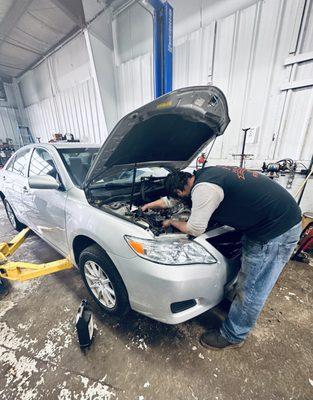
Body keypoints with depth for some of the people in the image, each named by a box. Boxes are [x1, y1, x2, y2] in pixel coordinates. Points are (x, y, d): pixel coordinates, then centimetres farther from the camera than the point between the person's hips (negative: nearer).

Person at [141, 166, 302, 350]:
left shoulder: (204, 188, -27)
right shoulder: (201, 176, 5)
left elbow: (194, 229, -19)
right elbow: (170, 199, 17)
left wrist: (171, 222, 0)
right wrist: (149, 205, 28)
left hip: (277, 227, -9)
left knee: (252, 288, 5)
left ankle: (232, 336, 26)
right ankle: (239, 305, 47)